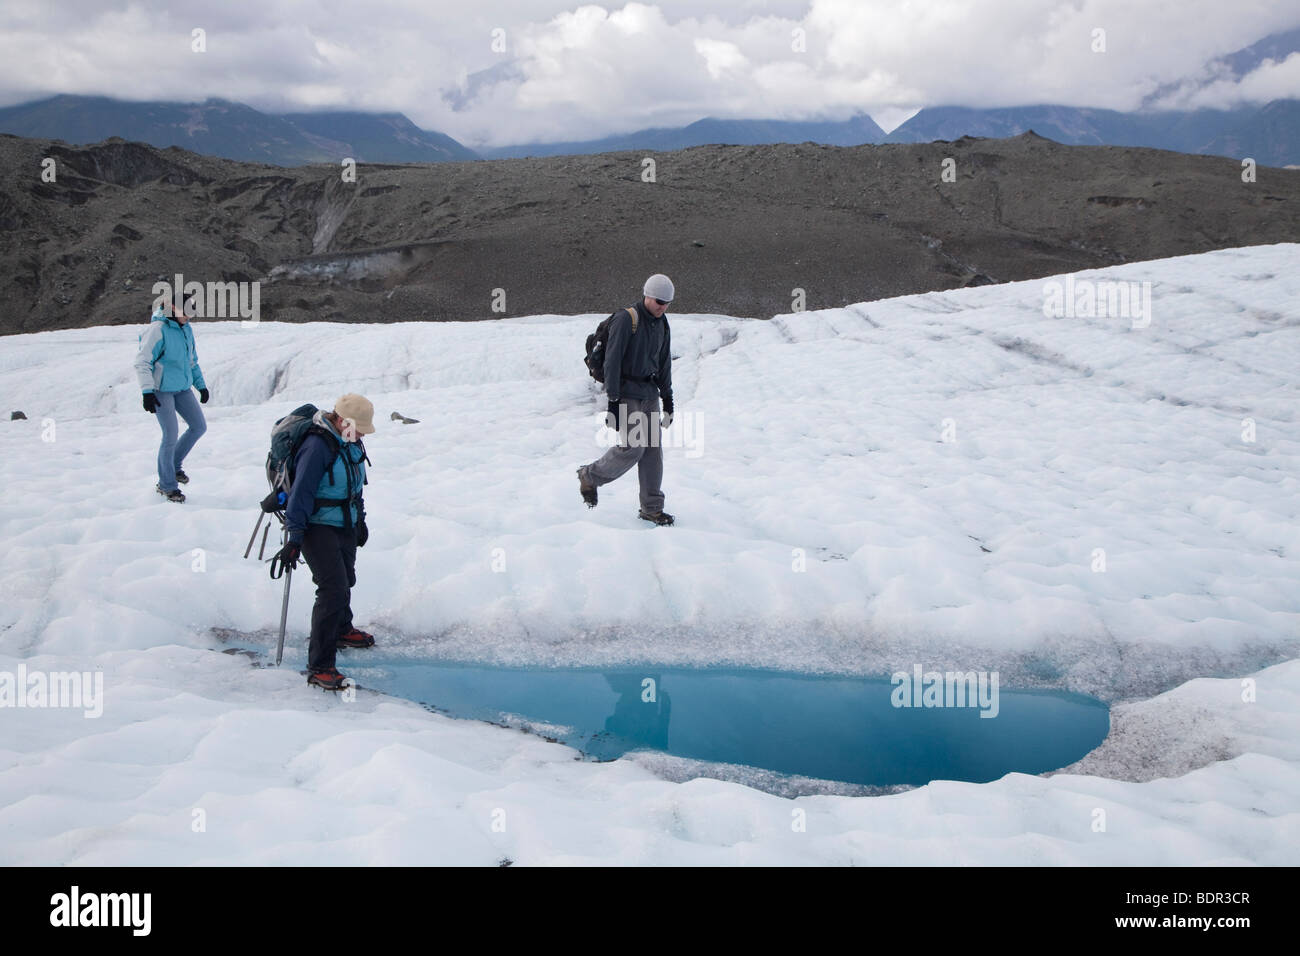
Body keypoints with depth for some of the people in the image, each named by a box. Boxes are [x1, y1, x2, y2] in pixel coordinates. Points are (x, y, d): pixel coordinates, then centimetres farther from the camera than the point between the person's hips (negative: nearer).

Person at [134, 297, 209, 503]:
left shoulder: (186, 329, 8)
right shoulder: (157, 329, -16)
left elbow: (192, 360, 22)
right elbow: (142, 362, -18)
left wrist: (201, 385, 20)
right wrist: (147, 391, -25)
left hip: (182, 388, 8)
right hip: (161, 390, -8)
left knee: (199, 427, 7)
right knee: (170, 436, -8)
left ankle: (174, 466, 26)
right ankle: (166, 485, 8)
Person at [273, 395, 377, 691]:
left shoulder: (352, 443, 6)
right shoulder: (318, 446, -22)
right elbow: (301, 492, -23)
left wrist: (360, 520, 27)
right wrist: (294, 538, -24)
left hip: (346, 526, 9)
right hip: (318, 527, -9)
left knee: (346, 580, 23)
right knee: (333, 589, -16)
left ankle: (341, 630, 50)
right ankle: (319, 666, -12)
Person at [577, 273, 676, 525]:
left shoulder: (661, 324, 11)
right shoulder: (625, 319, -13)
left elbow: (664, 363, 20)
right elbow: (612, 361, -16)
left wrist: (668, 399, 18)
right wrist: (613, 401, -20)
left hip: (649, 394, 7)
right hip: (626, 393, -7)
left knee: (652, 450, 3)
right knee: (633, 447, -13)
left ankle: (652, 508, 10)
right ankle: (590, 476, 10)